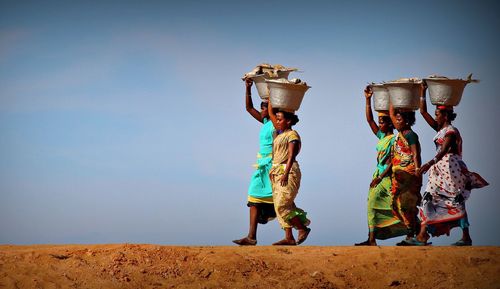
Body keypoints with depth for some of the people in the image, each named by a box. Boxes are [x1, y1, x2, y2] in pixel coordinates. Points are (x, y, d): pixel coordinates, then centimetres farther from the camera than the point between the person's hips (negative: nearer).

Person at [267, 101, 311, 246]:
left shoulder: (292, 135, -6)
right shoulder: (280, 133, 17)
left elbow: (291, 155, -16)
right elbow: (271, 113, 22)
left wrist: (285, 173, -25)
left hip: (289, 172, -9)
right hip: (276, 173, 9)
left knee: (282, 205, -15)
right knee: (281, 206, 3)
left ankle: (303, 228, -5)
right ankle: (289, 238, 2)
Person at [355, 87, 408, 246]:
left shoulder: (394, 140, -11)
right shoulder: (381, 137, 12)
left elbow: (392, 161, -17)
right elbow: (369, 120, 14)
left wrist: (380, 178, -19)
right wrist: (368, 100, 7)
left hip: (389, 176, -8)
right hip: (379, 175, 8)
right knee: (373, 204, 3)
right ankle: (372, 239, 3)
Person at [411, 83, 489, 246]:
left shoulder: (451, 132, -11)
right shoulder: (440, 129, 14)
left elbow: (443, 151, -25)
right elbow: (423, 112, 15)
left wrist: (429, 164, -37)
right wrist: (423, 92, 9)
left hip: (451, 168, -9)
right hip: (440, 170, 9)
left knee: (457, 202, -8)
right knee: (429, 198, 3)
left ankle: (466, 237, -7)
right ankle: (422, 235, 1)